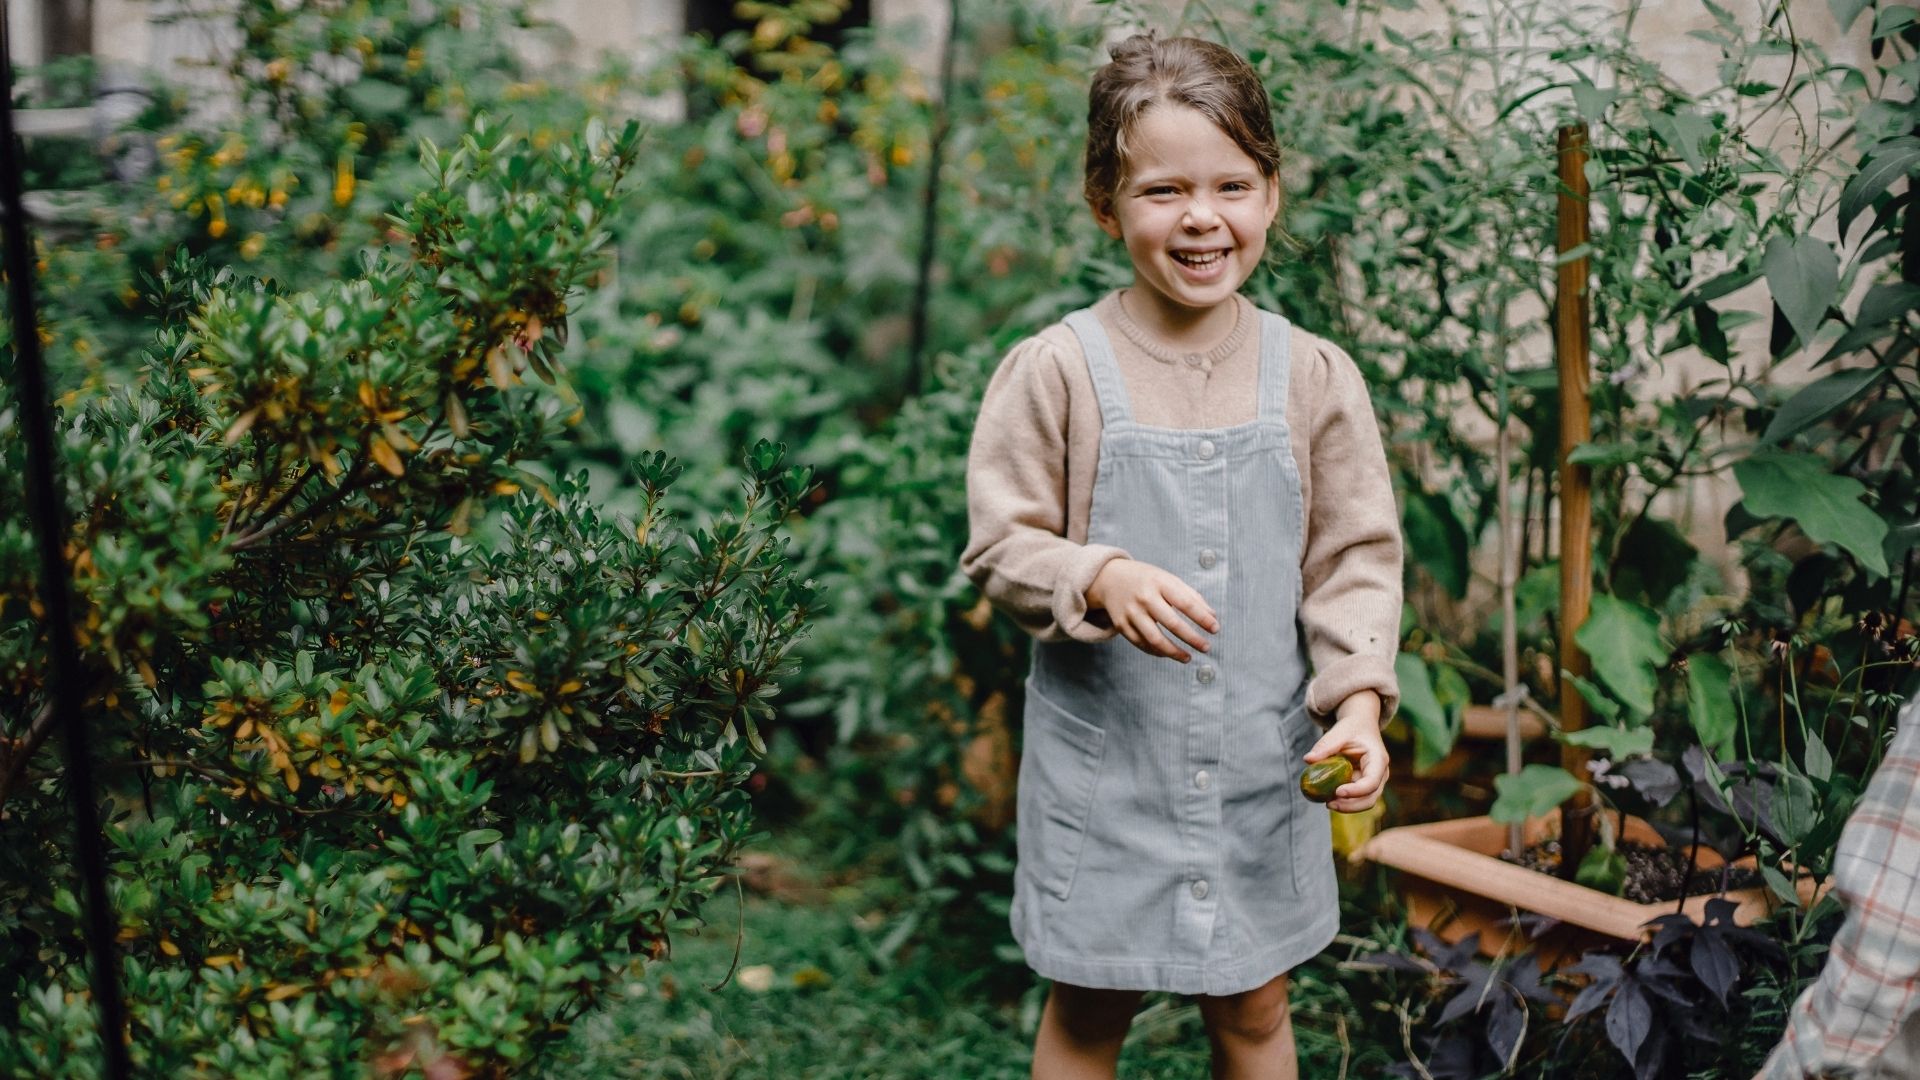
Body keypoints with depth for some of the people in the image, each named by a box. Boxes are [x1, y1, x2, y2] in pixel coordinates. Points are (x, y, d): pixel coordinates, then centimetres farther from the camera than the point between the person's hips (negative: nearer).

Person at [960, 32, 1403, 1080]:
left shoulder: (1313, 375, -3)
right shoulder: (1057, 369, -10)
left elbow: (1354, 558, -1)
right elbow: (1000, 545, -7)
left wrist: (1357, 699, -14)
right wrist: (1100, 579, -26)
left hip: (1261, 757, 2)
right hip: (1104, 753, -2)